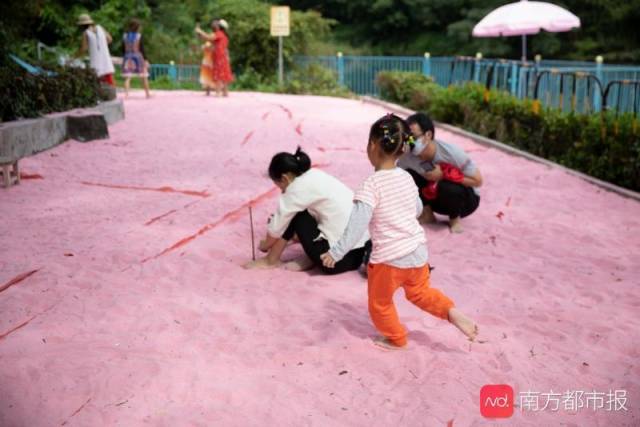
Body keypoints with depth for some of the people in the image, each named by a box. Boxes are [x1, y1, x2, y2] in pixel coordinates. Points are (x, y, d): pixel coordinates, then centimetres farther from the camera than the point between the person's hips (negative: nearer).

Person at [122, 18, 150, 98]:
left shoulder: (125, 36, 3)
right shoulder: (139, 36, -9)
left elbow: (123, 48, 6)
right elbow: (142, 49, -10)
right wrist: (145, 59, -4)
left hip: (128, 58, 3)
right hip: (138, 57, -3)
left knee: (127, 77, 1)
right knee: (144, 77, 10)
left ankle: (126, 93, -11)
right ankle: (147, 94, 16)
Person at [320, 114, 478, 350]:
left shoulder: (372, 184, -19)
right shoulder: (407, 178, 2)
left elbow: (358, 222, -28)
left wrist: (337, 251, -28)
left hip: (389, 257, -7)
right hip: (418, 250, 7)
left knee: (380, 304, 19)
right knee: (420, 292, 31)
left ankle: (396, 339, 35)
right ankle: (452, 312, 14)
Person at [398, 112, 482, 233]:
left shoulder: (451, 153, -30)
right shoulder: (408, 156, -21)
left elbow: (478, 181, -21)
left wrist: (444, 174, -30)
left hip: (466, 200, -3)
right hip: (436, 197, 3)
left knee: (447, 187, -37)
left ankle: (455, 218, -5)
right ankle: (427, 214, 0)